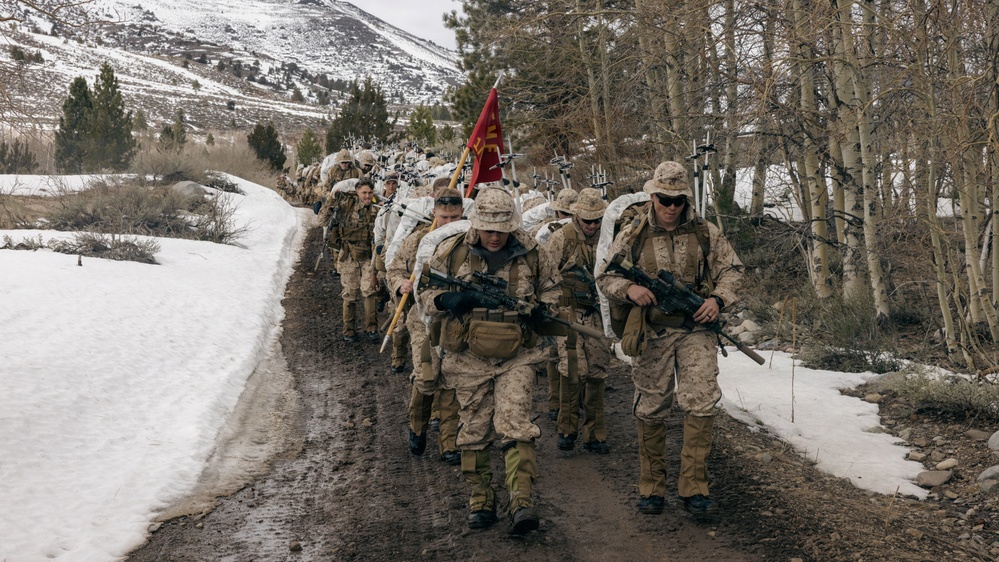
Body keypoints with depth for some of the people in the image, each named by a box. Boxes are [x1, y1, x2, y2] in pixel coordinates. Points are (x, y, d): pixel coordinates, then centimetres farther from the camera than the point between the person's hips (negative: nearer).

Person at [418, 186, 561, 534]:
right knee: (474, 430, 8)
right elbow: (425, 292, 3)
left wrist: (542, 310, -8)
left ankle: (523, 502, -16)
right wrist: (446, 300, -19)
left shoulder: (533, 254, -3)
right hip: (469, 358, 1)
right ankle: (480, 498, 22)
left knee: (514, 424, -13)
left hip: (517, 357, -1)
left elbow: (552, 288, 13)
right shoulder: (451, 252, -5)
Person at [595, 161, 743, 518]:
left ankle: (694, 489, -4)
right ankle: (651, 488, 18)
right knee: (650, 411, 6)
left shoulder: (706, 234, 5)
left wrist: (718, 299, -7)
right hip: (651, 334, 0)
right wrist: (628, 289, -14)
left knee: (701, 404, -12)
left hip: (695, 331, 0)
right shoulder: (632, 236, 2)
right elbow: (604, 276, 7)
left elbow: (731, 269, 12)